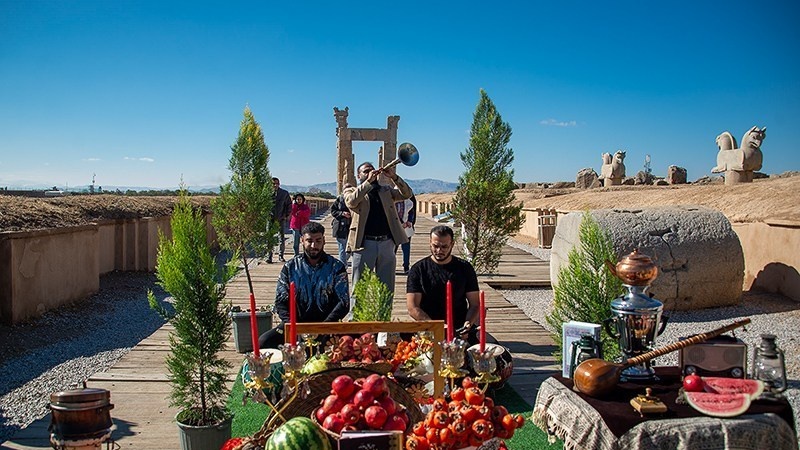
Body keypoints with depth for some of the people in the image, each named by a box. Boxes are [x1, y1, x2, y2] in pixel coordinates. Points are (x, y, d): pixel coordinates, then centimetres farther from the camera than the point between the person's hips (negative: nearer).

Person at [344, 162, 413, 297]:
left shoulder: (386, 190, 17)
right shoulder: (351, 191, 8)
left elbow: (407, 194, 4)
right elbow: (351, 202, -15)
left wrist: (394, 177, -9)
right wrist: (368, 182, -17)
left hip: (387, 243, 4)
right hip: (364, 244, -3)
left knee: (387, 287, 10)